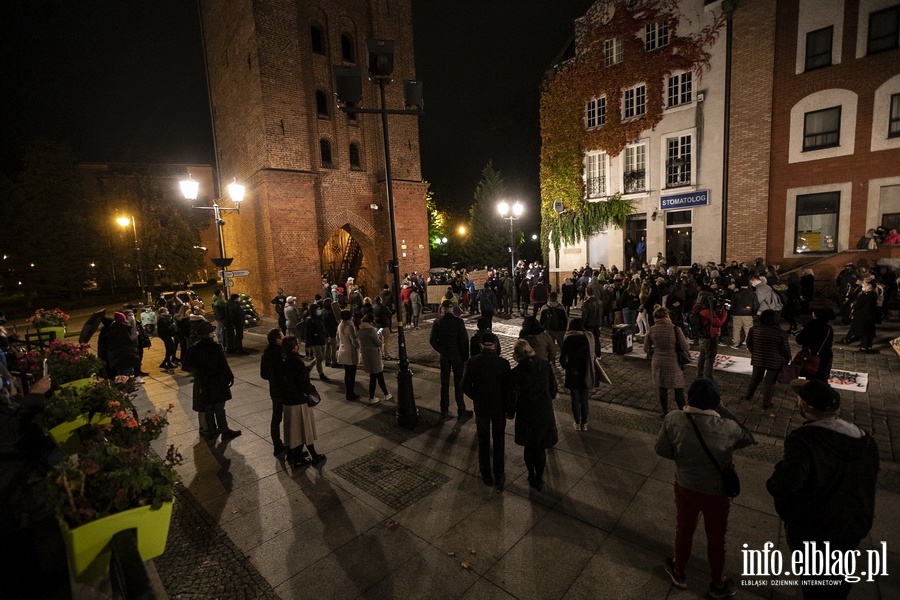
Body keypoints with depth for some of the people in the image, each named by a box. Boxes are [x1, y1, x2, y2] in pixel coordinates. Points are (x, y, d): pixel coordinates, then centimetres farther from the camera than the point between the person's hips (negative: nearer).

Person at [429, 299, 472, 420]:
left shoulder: (437, 321, -7)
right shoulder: (458, 321, -15)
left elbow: (432, 340, -5)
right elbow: (464, 340, -14)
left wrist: (440, 350, 10)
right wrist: (465, 356, -3)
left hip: (444, 356, 2)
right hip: (457, 356, -2)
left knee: (444, 384, 13)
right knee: (458, 384, 8)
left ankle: (444, 412, 21)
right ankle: (461, 412, 17)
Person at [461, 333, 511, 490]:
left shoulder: (472, 362, -14)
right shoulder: (503, 363, -17)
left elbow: (465, 386, -13)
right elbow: (508, 388, -13)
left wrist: (476, 398, 4)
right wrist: (509, 408, 1)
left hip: (481, 407, 1)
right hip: (499, 408, -1)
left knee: (483, 442, 17)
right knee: (499, 442, 16)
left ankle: (486, 476, 28)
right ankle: (499, 476, 22)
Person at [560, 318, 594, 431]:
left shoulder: (568, 339, -13)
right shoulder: (589, 338, -7)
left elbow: (562, 359, -12)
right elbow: (591, 357, -4)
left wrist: (567, 367, 5)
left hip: (572, 374, -2)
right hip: (585, 374, 2)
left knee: (575, 399, 12)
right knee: (584, 399, 14)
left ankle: (577, 423, 23)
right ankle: (584, 423, 25)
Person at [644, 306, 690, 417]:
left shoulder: (651, 330, -7)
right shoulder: (675, 329, -16)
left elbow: (646, 348, 1)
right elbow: (685, 347, -12)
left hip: (658, 363, 3)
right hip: (673, 363, -3)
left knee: (662, 389, 16)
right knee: (679, 390, 12)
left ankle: (665, 413, 27)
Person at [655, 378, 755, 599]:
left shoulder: (674, 419, -24)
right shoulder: (729, 428, -26)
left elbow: (662, 450, -13)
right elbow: (749, 438, -4)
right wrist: (724, 411, -7)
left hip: (685, 488, 1)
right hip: (717, 493, -1)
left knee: (684, 530, 26)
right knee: (716, 539, 24)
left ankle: (679, 573, 49)